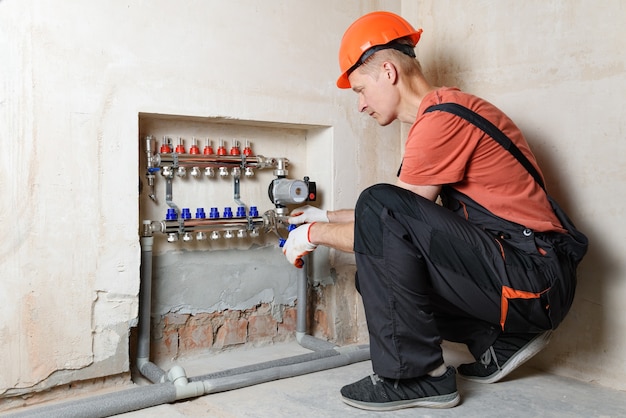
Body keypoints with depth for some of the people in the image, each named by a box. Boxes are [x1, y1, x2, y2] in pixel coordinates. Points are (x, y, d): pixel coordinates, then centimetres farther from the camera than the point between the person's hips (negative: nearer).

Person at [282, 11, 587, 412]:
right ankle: (501, 341, 13)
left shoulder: (443, 118, -17)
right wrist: (329, 217, 22)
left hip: (534, 277, -10)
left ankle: (417, 375, -13)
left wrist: (314, 236, 0)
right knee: (377, 273, 13)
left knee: (380, 208, -22)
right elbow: (412, 213, 21)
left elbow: (388, 214, -15)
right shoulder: (444, 112, 15)